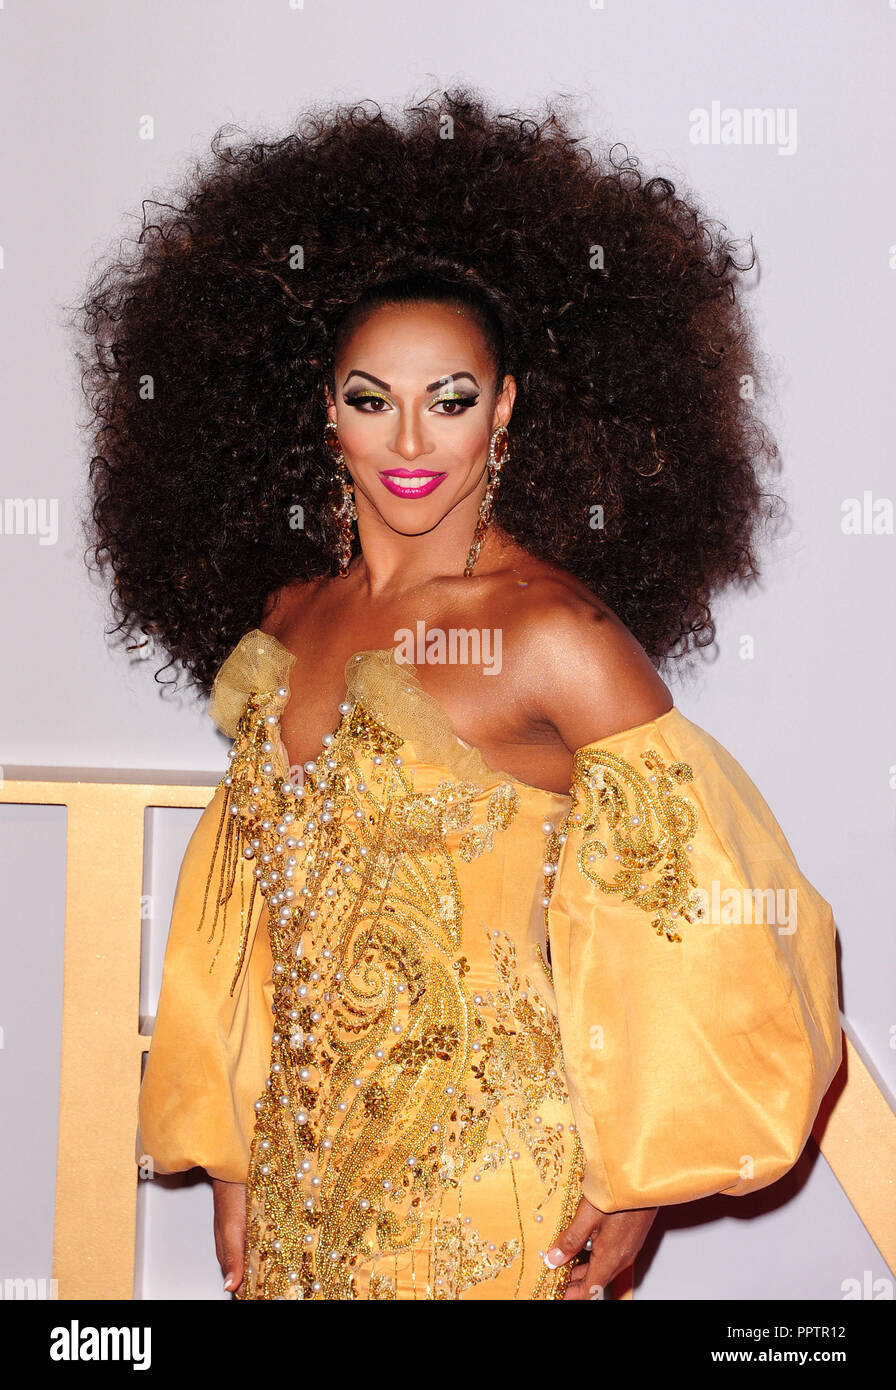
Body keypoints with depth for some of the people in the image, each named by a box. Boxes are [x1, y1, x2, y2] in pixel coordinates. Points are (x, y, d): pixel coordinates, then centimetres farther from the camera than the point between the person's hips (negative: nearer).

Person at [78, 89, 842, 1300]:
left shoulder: (554, 634, -16)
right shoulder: (285, 615, 1)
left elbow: (711, 903, -13)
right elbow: (255, 902, 8)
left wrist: (640, 1179, -9)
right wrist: (232, 1157, 10)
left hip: (484, 1177, -5)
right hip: (304, 1159, 5)